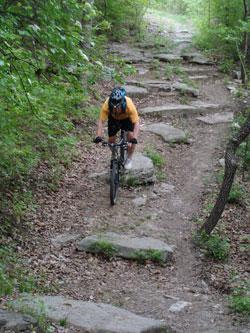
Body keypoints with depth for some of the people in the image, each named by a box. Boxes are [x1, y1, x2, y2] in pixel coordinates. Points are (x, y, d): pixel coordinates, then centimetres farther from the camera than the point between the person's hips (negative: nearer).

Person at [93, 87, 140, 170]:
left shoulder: (129, 105, -42)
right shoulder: (107, 105, -39)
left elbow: (136, 123, -41)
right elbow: (101, 121, -34)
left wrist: (134, 138, -54)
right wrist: (98, 136, -47)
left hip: (127, 118, -2)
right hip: (113, 118, 2)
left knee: (131, 136, -19)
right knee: (111, 140, -5)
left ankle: (129, 159, 2)